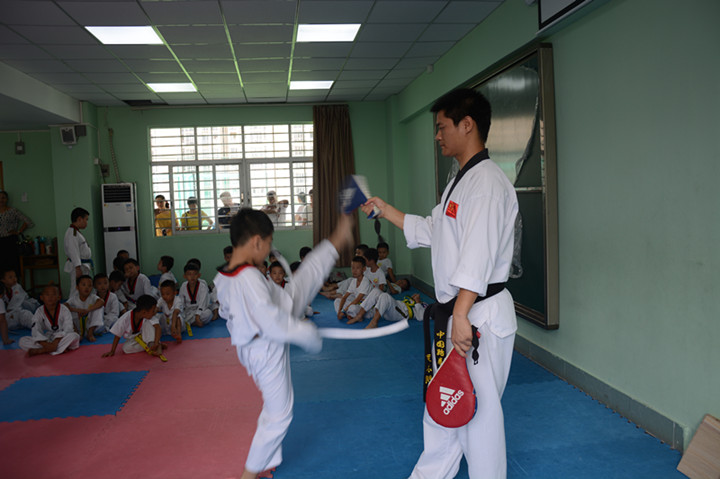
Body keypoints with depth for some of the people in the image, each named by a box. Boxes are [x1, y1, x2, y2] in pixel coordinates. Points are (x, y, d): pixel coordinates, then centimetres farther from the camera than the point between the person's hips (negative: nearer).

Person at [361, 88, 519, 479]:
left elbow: (479, 256, -27)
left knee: (478, 410, 3)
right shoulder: (461, 181, 15)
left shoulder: (486, 182, -19)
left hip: (480, 316, -11)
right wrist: (385, 210, 22)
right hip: (455, 312, 11)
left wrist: (461, 315, -30)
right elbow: (431, 230, 22)